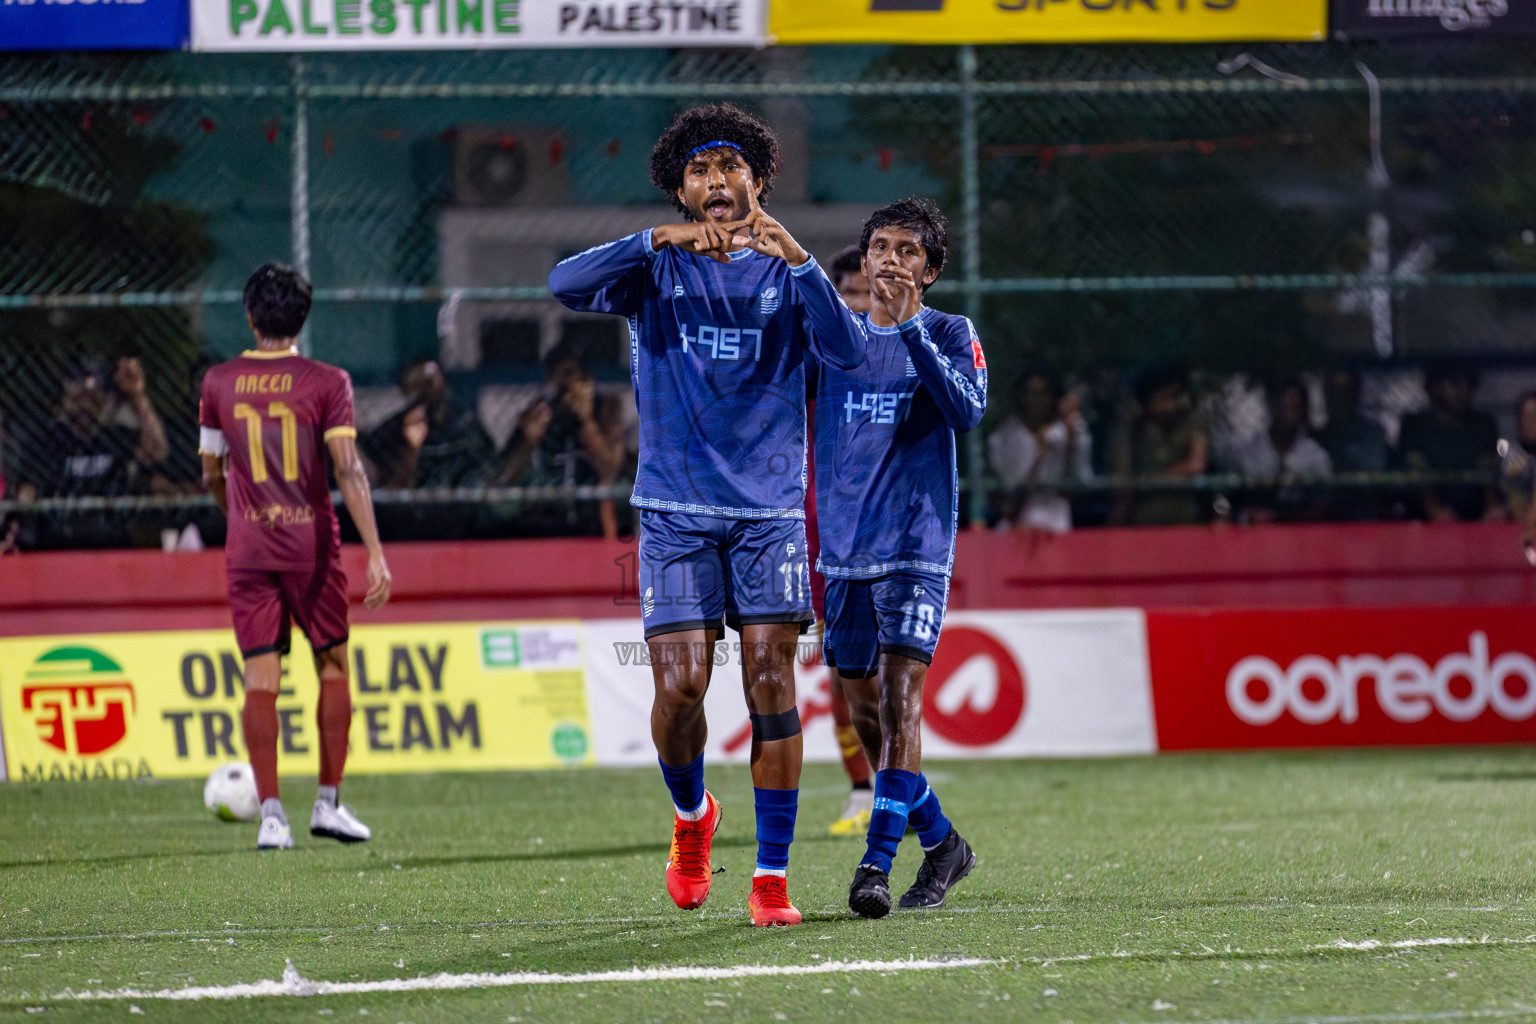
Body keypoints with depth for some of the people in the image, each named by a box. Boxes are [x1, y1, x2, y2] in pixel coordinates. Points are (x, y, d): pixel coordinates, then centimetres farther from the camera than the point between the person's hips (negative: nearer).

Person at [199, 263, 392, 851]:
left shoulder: (219, 383, 4)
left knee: (261, 680, 0)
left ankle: (271, 815, -7)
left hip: (247, 550, 2)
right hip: (312, 547, -2)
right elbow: (349, 472, -12)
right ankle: (328, 803, 10)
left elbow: (211, 475, 12)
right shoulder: (326, 383, -5)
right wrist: (375, 554, -13)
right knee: (333, 670, 12)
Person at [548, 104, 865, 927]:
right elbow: (566, 285, -13)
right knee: (679, 685, -8)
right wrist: (662, 239, -24)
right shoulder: (657, 269, 5)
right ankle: (690, 813, 23)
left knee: (771, 683, -7)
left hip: (770, 510, 1)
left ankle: (772, 876, -2)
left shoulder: (784, 273, 7)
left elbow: (845, 351, -10)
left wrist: (798, 260, -23)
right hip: (676, 512, 0)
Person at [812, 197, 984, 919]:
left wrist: (909, 327, -22)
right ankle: (940, 842, 25)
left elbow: (968, 411, -16)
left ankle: (876, 863, -20)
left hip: (917, 546, -5)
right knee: (865, 709, 7)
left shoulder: (950, 335, 0)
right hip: (843, 546, 5)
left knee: (899, 694, -16)